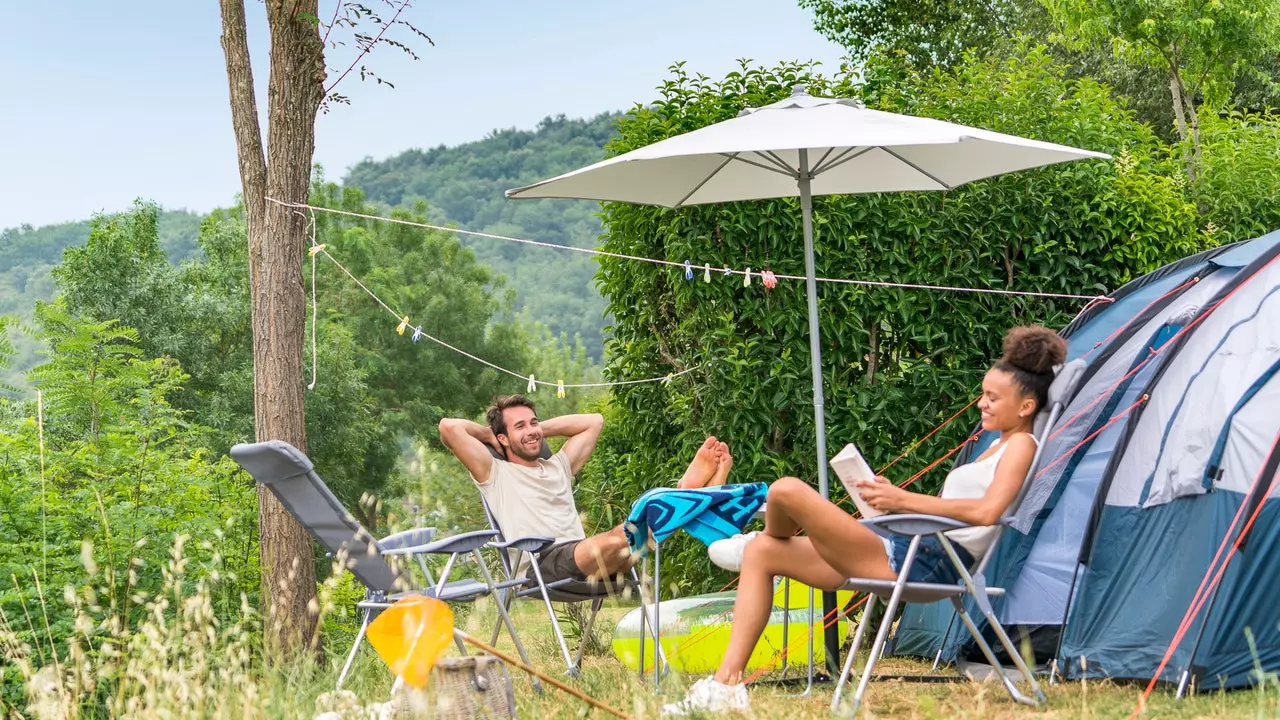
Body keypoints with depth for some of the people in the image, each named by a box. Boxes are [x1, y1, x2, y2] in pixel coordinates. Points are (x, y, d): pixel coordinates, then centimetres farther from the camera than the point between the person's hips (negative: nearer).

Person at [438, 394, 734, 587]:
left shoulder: (558, 466, 34)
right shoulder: (495, 474, 16)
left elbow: (594, 421, 43)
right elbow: (449, 427, 4)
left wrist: (542, 428, 35)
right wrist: (488, 435, 22)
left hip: (584, 558, 7)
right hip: (541, 562, -7)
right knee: (613, 539, -36)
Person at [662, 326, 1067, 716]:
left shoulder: (1021, 445, -5)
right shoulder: (996, 448, 25)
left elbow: (986, 512, -23)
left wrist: (904, 500, -17)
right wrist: (895, 499, 9)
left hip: (917, 565, -11)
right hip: (909, 554, 11)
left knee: (787, 490, -20)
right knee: (761, 554, 9)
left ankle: (752, 540, 19)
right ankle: (725, 688, 3)